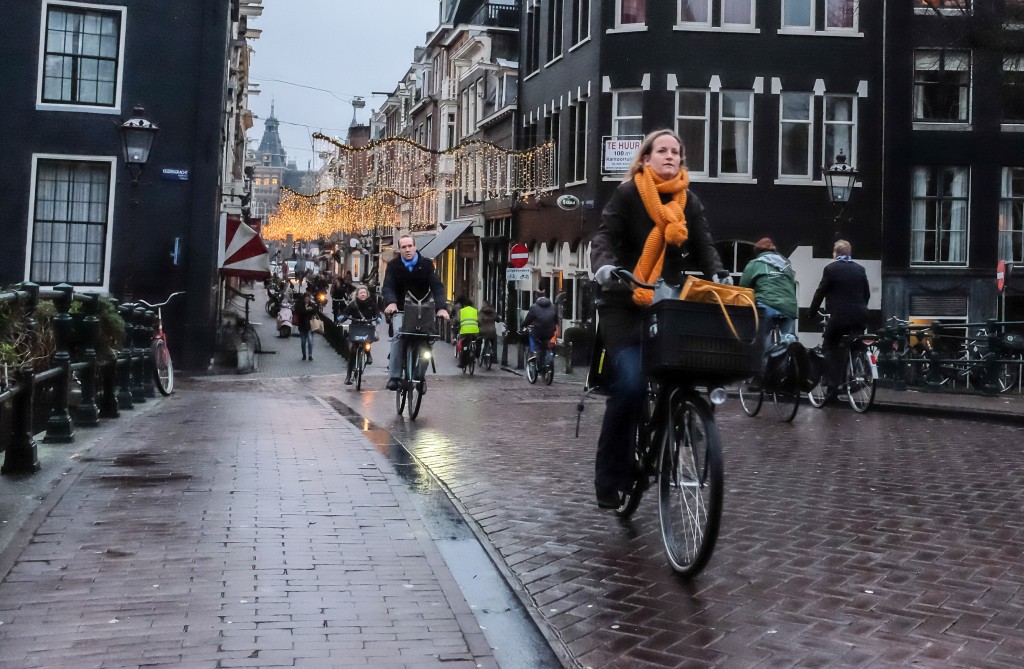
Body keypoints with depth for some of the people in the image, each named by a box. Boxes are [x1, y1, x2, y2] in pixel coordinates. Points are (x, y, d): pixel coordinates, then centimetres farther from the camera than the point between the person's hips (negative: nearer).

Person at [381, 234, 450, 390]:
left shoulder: (426, 264, -1)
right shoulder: (393, 265, 0)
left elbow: (436, 286, -11)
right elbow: (387, 286, -13)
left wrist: (441, 307, -29)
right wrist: (391, 303, -36)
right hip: (401, 310, -1)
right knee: (399, 334, -25)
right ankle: (394, 376, -25)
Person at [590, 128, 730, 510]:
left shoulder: (689, 202, 12)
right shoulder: (628, 194, -1)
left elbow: (702, 246, 6)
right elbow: (605, 236, -10)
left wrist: (717, 276, -14)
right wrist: (605, 266, -31)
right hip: (624, 305, -5)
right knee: (630, 383, -19)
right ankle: (609, 479, -8)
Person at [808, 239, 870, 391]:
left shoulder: (831, 268, -4)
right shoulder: (860, 269, 10)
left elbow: (820, 292, -2)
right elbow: (867, 294, 15)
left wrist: (812, 312, 9)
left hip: (839, 315, -4)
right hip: (859, 316, 4)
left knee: (830, 349, 6)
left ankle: (832, 386, -2)